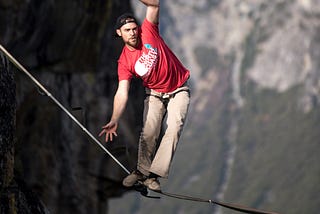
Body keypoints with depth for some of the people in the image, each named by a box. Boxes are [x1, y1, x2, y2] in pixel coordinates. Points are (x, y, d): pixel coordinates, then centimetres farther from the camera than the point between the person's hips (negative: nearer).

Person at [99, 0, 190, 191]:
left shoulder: (148, 32, -14)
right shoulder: (124, 61, -14)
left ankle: (154, 174, -17)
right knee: (149, 131, -13)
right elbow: (122, 93, -21)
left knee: (174, 127, -16)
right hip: (155, 93, 1)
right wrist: (114, 121, -33)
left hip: (179, 90, -1)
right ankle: (142, 171, 6)